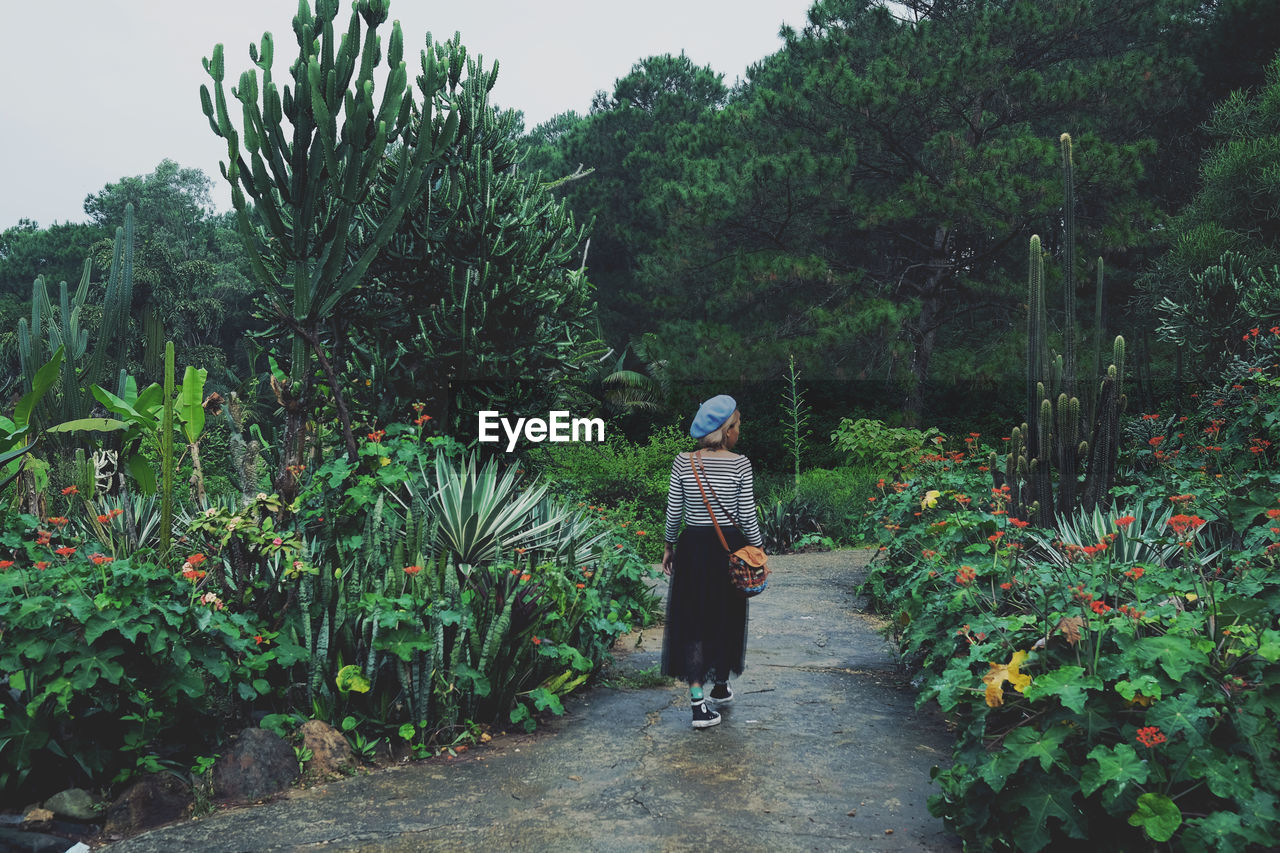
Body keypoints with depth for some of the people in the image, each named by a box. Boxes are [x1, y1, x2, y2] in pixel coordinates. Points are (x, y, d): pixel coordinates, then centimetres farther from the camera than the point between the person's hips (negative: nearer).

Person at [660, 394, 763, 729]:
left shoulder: (682, 462, -4)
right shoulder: (740, 464, -9)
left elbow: (673, 511, 1)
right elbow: (747, 516, -6)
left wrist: (669, 546, 13)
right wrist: (758, 550, 6)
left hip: (693, 547, 1)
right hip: (730, 547, -1)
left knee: (692, 620, 6)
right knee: (726, 617, 17)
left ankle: (698, 701, 1)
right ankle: (721, 687, 36)